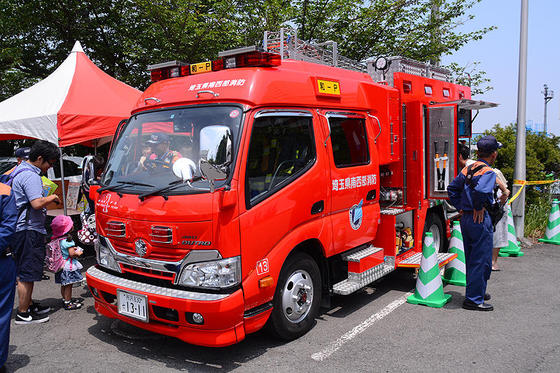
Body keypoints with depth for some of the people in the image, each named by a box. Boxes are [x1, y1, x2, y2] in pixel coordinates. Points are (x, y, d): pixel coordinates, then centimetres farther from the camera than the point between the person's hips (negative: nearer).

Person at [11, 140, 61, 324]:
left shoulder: (20, 170, 17)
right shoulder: (30, 176, -17)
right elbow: (37, 203, -27)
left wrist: (47, 198, 16)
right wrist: (52, 197, -10)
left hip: (20, 228, 11)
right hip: (29, 230, -11)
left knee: (24, 271, 19)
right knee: (27, 274, -3)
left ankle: (28, 304, 31)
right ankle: (23, 313, 5)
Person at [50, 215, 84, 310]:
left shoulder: (57, 240, 6)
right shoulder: (67, 240, -22)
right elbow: (72, 254, -24)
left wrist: (72, 248, 15)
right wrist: (79, 253, -6)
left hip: (61, 266, 9)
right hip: (69, 266, -9)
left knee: (63, 285, 19)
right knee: (68, 285, -1)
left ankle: (65, 299, 31)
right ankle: (68, 303, 5)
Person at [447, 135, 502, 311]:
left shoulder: (467, 169, 10)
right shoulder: (488, 172, -15)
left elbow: (452, 188, 14)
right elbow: (480, 190, -34)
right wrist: (479, 208, -19)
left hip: (465, 219, 9)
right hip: (480, 220, -8)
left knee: (471, 259, 19)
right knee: (481, 260, 0)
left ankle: (477, 291, 34)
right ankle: (473, 299, 5)